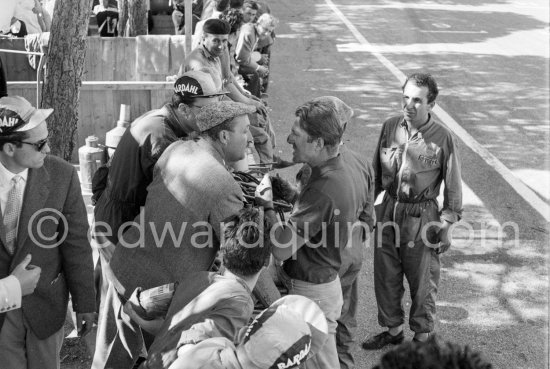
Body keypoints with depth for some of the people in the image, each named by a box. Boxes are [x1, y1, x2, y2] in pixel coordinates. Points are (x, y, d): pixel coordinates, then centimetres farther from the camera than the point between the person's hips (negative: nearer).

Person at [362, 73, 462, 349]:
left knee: (422, 281, 9)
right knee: (385, 276, 15)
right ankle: (393, 329, 35)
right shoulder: (390, 127, -2)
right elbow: (376, 172, 9)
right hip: (388, 211, 4)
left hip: (422, 217, -4)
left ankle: (422, 336, 30)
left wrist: (446, 227, -6)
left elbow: (453, 186, -6)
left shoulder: (442, 138, -13)